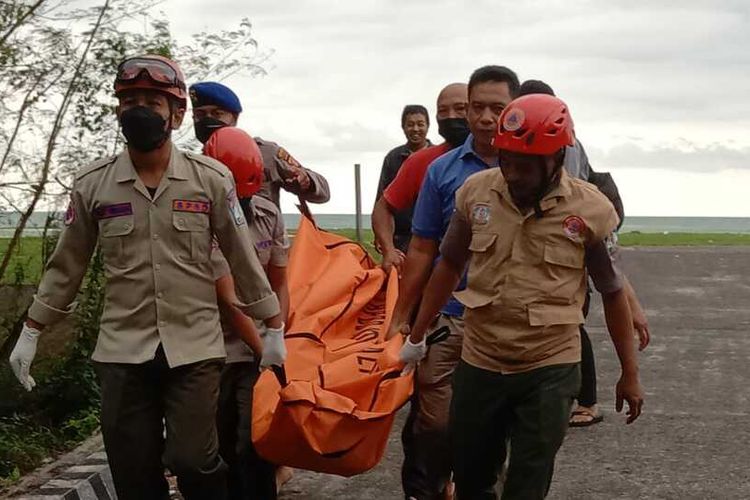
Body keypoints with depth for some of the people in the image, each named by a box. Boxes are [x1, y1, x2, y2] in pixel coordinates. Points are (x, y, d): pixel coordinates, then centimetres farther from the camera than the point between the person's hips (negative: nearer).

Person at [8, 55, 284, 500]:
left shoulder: (212, 179, -2)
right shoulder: (92, 184, 2)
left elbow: (244, 260, 3)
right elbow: (66, 266, 11)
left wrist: (275, 330, 5)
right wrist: (30, 334, 12)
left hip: (195, 346, -2)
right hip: (122, 349, 2)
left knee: (192, 461, -9)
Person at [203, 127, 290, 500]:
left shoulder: (269, 215, 2)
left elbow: (279, 285, 8)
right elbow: (231, 300, -19)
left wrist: (275, 340, -4)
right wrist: (264, 351, -21)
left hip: (258, 348, 3)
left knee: (255, 445, -3)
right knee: (221, 447, 4)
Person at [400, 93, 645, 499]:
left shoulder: (591, 210, -11)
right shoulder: (476, 191, -4)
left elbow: (612, 294, -1)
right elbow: (449, 266, 9)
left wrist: (629, 374, 3)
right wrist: (417, 336, 13)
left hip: (550, 371, -3)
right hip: (478, 364, 3)